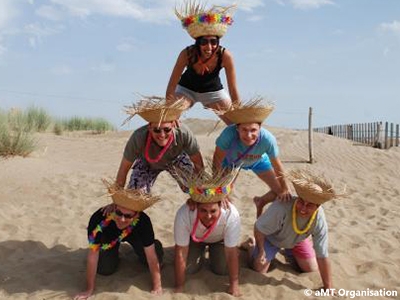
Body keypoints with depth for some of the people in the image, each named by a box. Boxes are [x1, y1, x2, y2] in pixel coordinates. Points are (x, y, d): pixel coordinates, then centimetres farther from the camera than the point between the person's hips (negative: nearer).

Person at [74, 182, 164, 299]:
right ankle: (114, 252, 25)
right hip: (109, 239, 0)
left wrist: (157, 287, -24)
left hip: (133, 233, 1)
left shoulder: (143, 221, -42)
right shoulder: (99, 220, -44)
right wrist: (89, 290, -24)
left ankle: (137, 249, 24)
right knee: (105, 269, -8)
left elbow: (152, 257, -30)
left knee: (157, 257, -9)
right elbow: (92, 257, -33)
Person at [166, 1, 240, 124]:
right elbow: (171, 87, -28)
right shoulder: (187, 54, -33)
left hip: (213, 90, 1)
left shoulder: (225, 56, -32)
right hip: (186, 89, -1)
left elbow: (233, 90, -25)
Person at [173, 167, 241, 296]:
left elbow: (231, 253, -30)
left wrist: (234, 285, -24)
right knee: (188, 269, -11)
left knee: (222, 270, -10)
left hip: (220, 239, 0)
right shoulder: (184, 215, -42)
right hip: (194, 238, 0)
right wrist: (179, 288, -25)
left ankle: (212, 251, 23)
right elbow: (180, 252, -32)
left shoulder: (231, 215, -43)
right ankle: (201, 252, 22)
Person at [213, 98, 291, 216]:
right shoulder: (229, 134, -46)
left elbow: (277, 166, -23)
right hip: (231, 160, -1)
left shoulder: (268, 139, -42)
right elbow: (217, 161, -31)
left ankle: (260, 202, 35)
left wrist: (284, 189, -9)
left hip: (258, 161, 1)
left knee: (281, 192, 3)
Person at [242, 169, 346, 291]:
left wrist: (328, 288, -22)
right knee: (259, 269, -7)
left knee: (311, 269, 4)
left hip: (297, 240, 3)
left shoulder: (319, 221, -35)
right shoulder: (281, 208, -48)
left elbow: (322, 256, -27)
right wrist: (261, 250, -15)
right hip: (271, 238, -3)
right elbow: (259, 229, -29)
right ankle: (251, 245, 25)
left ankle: (289, 252, 33)